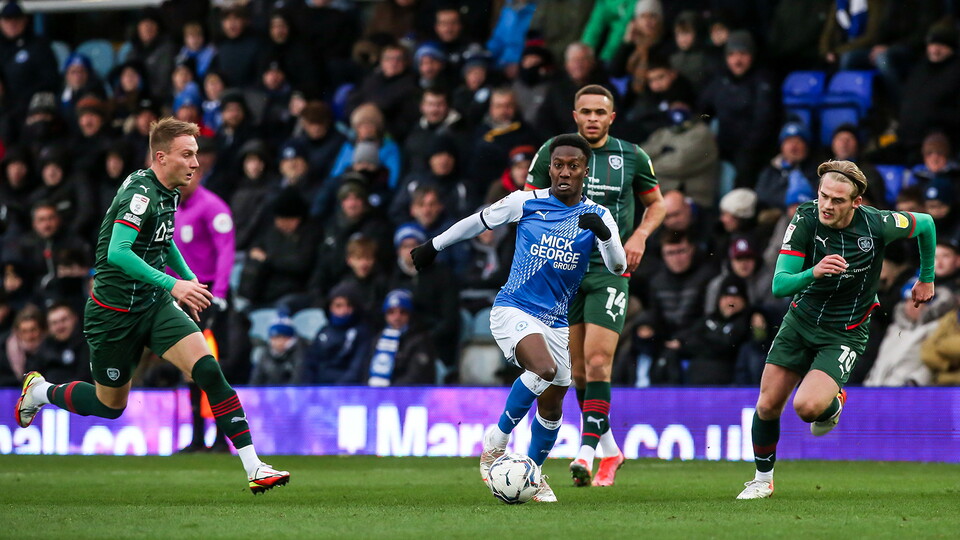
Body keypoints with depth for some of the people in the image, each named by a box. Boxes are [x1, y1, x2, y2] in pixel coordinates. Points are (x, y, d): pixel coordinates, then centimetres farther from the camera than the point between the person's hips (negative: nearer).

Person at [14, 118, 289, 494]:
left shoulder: (169, 192, 5)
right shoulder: (140, 192, -22)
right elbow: (117, 252, -33)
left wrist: (190, 279, 20)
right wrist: (172, 284, -39)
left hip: (154, 306, 7)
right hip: (114, 313, -7)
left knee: (209, 371, -15)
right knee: (110, 406, 10)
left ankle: (253, 468, -18)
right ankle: (40, 391, 39)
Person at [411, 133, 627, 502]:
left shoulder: (597, 216, 0)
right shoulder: (526, 203, -3)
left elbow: (618, 267, -14)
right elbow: (478, 222, 13)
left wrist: (603, 233, -34)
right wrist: (434, 245, 23)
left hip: (555, 321, 4)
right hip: (513, 309, -4)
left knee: (552, 406, 8)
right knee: (544, 369, -30)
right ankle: (497, 440, -12)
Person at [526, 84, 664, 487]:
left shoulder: (631, 157, 3)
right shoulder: (552, 152, 2)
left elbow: (655, 203, 17)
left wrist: (640, 235, -1)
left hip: (610, 270, -2)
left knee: (598, 361, -15)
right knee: (579, 368, 5)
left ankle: (586, 452, -18)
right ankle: (610, 450, 21)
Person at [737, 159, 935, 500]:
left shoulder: (876, 224, -20)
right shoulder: (805, 220, -17)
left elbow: (925, 224, 2)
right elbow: (779, 286, -22)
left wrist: (927, 278, 14)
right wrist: (813, 272, -43)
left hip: (844, 334, -2)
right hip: (800, 321, 3)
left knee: (807, 407, -23)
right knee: (768, 405, 1)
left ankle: (833, 404, 15)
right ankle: (763, 478, 25)